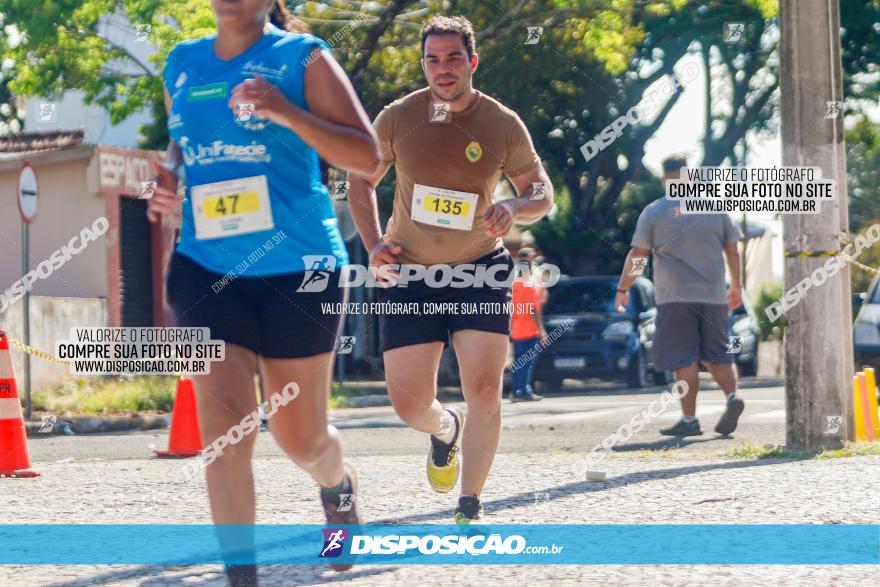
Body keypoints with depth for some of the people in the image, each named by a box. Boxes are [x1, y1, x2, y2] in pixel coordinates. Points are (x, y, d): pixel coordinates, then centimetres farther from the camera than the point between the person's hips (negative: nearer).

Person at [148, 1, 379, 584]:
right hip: (206, 267, 3)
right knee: (223, 426, -14)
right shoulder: (182, 65, 9)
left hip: (298, 267, -3)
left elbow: (367, 157, -10)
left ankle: (339, 485, 46)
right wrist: (167, 180, 3)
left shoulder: (302, 58, -4)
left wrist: (286, 112, -24)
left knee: (301, 438, 9)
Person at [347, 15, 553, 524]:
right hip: (410, 273, 1)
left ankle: (471, 507, 3)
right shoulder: (397, 118, -4)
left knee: (484, 389, -14)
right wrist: (374, 243, -3)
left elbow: (543, 194, 3)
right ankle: (447, 430, 36)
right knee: (409, 403, -3)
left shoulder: (504, 124, -7)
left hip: (480, 270, -1)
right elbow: (362, 181, 11)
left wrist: (515, 208, -20)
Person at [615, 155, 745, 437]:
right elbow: (732, 250, 12)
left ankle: (689, 419, -3)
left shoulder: (653, 212, 0)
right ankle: (732, 396, -12)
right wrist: (736, 285, 25)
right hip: (713, 295, 3)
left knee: (684, 359, -1)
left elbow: (637, 255, 0)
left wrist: (622, 289, 12)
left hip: (675, 297, -3)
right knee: (717, 353, 11)